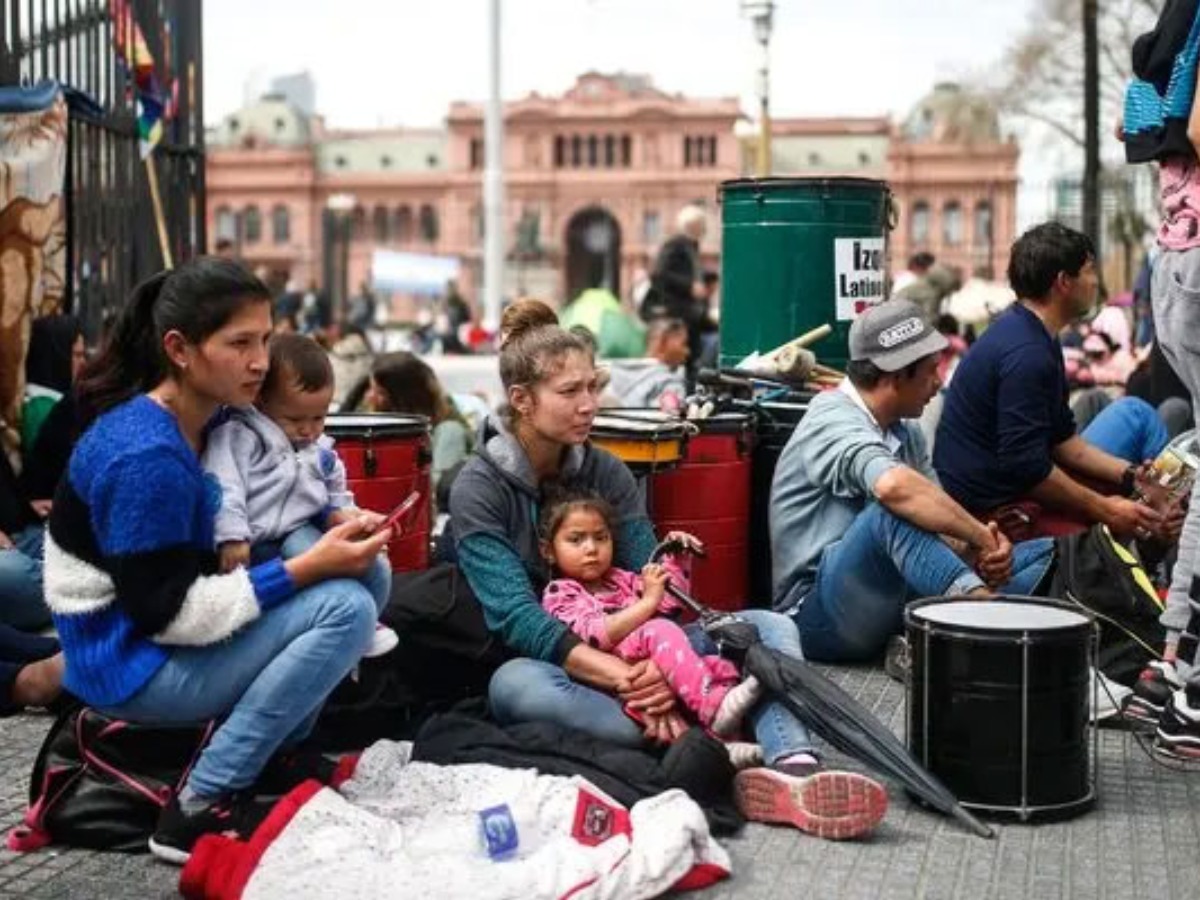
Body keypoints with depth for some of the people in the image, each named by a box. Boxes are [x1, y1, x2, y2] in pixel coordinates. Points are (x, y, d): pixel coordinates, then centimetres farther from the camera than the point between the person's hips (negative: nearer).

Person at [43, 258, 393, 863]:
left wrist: (330, 539, -3)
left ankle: (276, 749, 5)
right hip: (132, 661, -9)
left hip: (169, 635, 9)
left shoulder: (203, 422, 4)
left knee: (360, 576, 1)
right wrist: (308, 568, -24)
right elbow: (168, 612, -24)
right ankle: (200, 809, -17)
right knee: (346, 607, -24)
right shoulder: (146, 456, -25)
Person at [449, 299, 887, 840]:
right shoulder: (478, 490, -10)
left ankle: (794, 772, -44)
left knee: (768, 626, -14)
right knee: (514, 685, -40)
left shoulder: (606, 472, 5)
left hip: (630, 658, 5)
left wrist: (659, 664, -25)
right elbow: (517, 617, -20)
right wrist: (623, 677, -33)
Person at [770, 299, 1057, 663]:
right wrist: (982, 537, -27)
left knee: (1042, 554, -2)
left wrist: (973, 548, -16)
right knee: (893, 511, -36)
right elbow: (893, 485, -36)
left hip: (888, 598, 9)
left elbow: (941, 526, 7)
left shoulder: (905, 433, 13)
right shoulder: (833, 422, -14)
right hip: (817, 614, -8)